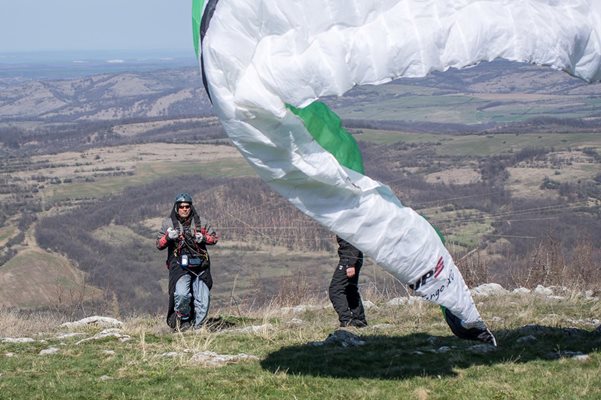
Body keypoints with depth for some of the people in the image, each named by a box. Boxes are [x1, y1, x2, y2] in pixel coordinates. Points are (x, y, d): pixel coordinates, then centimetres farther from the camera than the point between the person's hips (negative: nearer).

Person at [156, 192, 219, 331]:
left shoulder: (199, 221, 13)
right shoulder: (169, 223, 9)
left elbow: (214, 237, 16)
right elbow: (159, 244, 7)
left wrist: (203, 238, -5)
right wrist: (168, 237, -13)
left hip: (200, 264, 3)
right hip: (179, 265, -3)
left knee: (203, 300, 0)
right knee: (181, 294, -25)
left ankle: (197, 326, 14)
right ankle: (183, 319, -1)